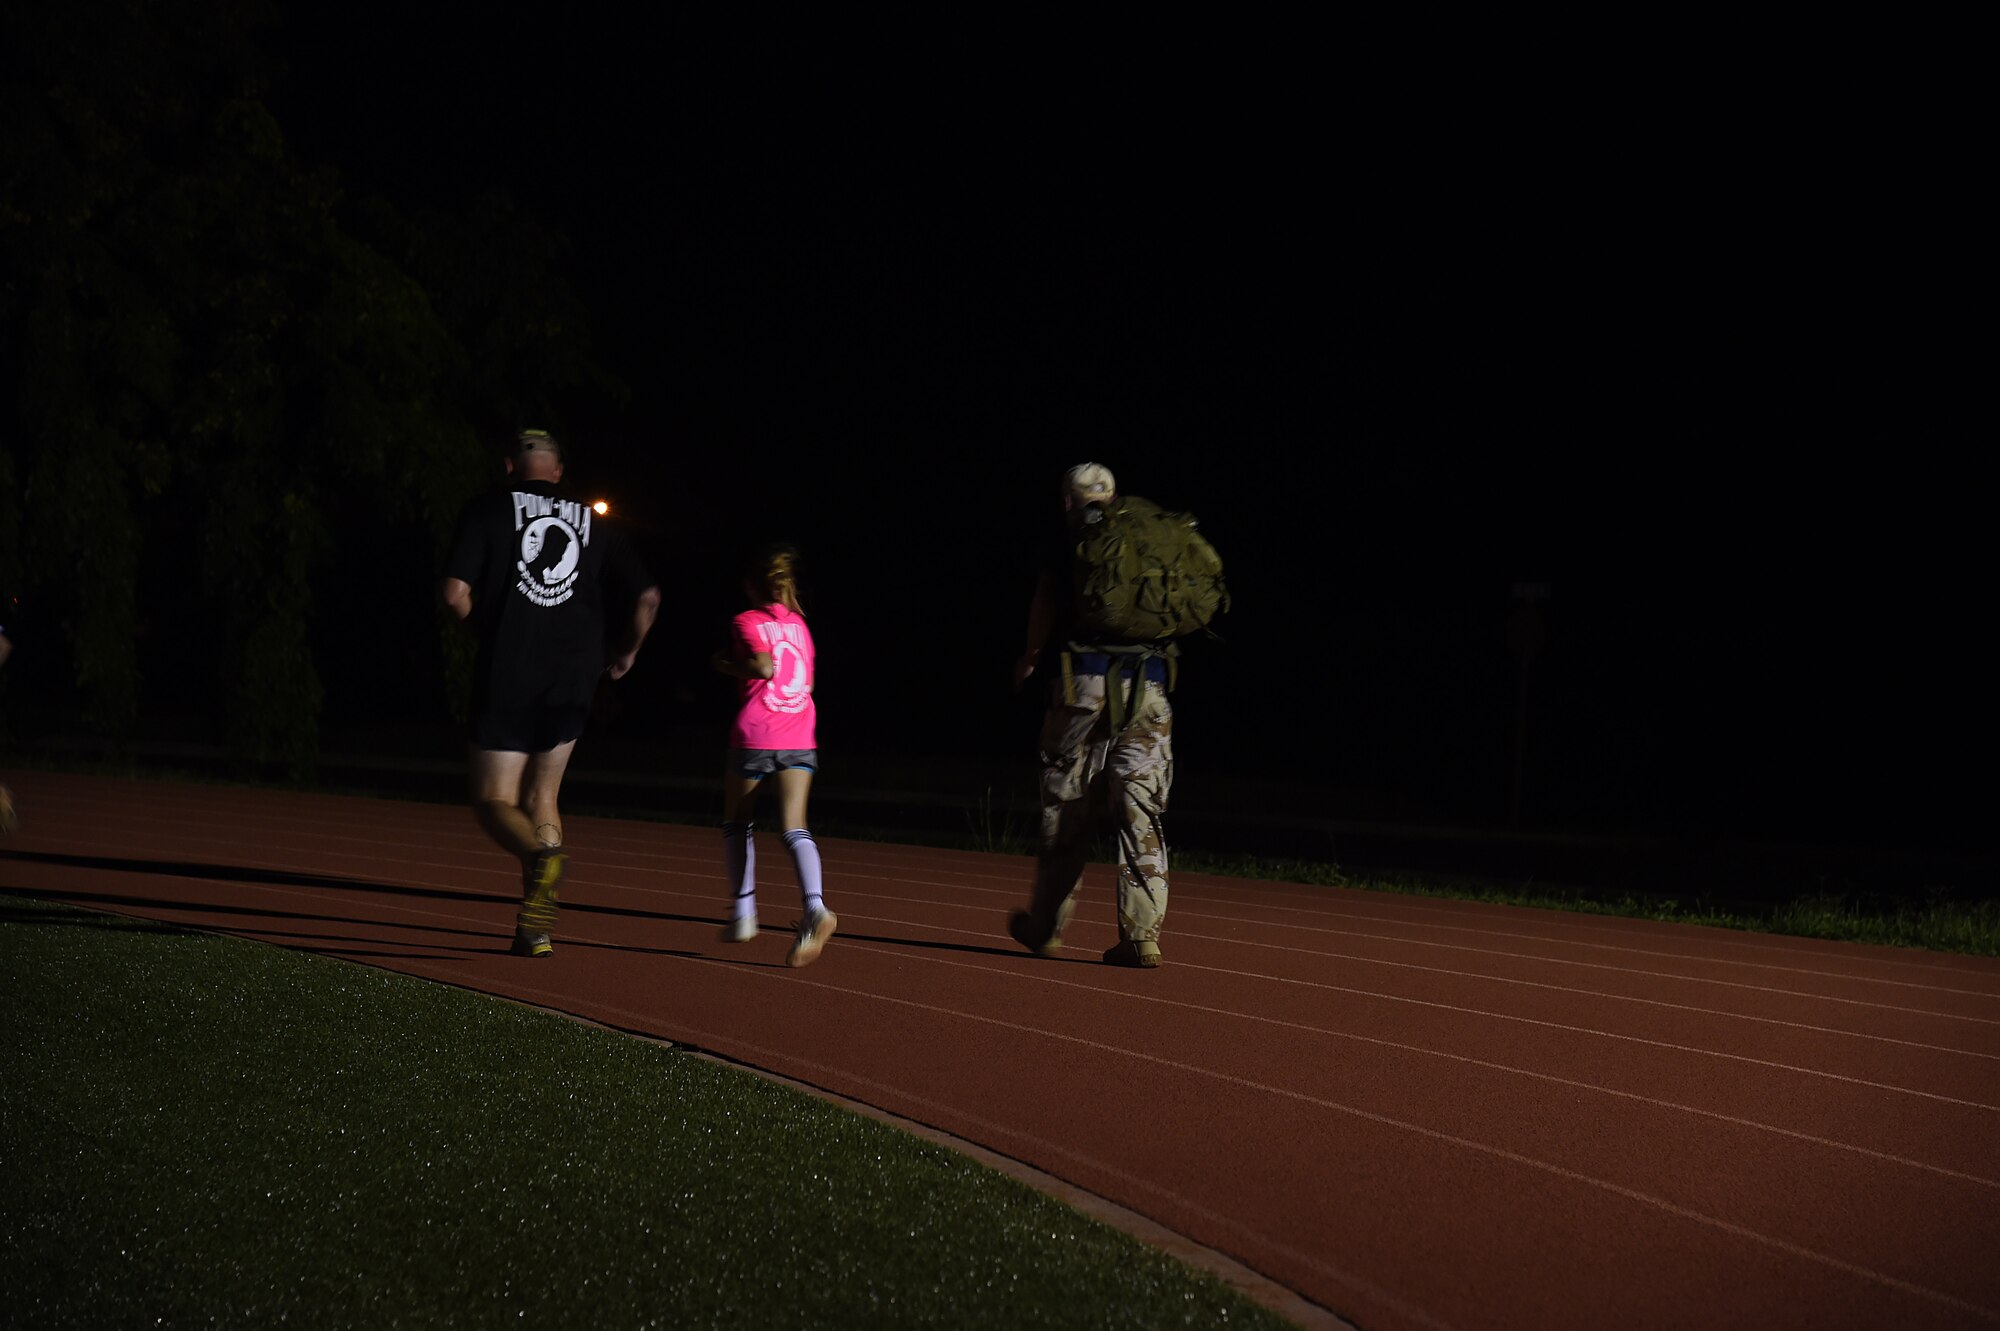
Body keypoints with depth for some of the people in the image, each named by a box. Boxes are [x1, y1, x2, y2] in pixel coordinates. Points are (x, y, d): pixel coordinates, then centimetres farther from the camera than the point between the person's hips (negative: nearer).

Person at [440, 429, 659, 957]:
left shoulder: (489, 508, 2)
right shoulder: (593, 522, 11)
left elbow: (455, 592, -8)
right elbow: (647, 597, 6)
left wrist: (484, 628, 12)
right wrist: (626, 652, 23)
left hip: (507, 680, -3)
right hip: (572, 684, 3)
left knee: (496, 802, 4)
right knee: (540, 795, 17)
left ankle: (542, 854, -31)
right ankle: (536, 928, 9)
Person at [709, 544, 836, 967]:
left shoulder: (747, 622, -4)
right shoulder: (799, 624, 13)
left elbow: (764, 666, -19)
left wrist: (725, 665, -3)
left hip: (755, 736, -4)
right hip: (800, 738, 4)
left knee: (736, 822, 16)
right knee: (794, 825, -7)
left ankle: (743, 911, 14)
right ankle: (815, 906, -30)